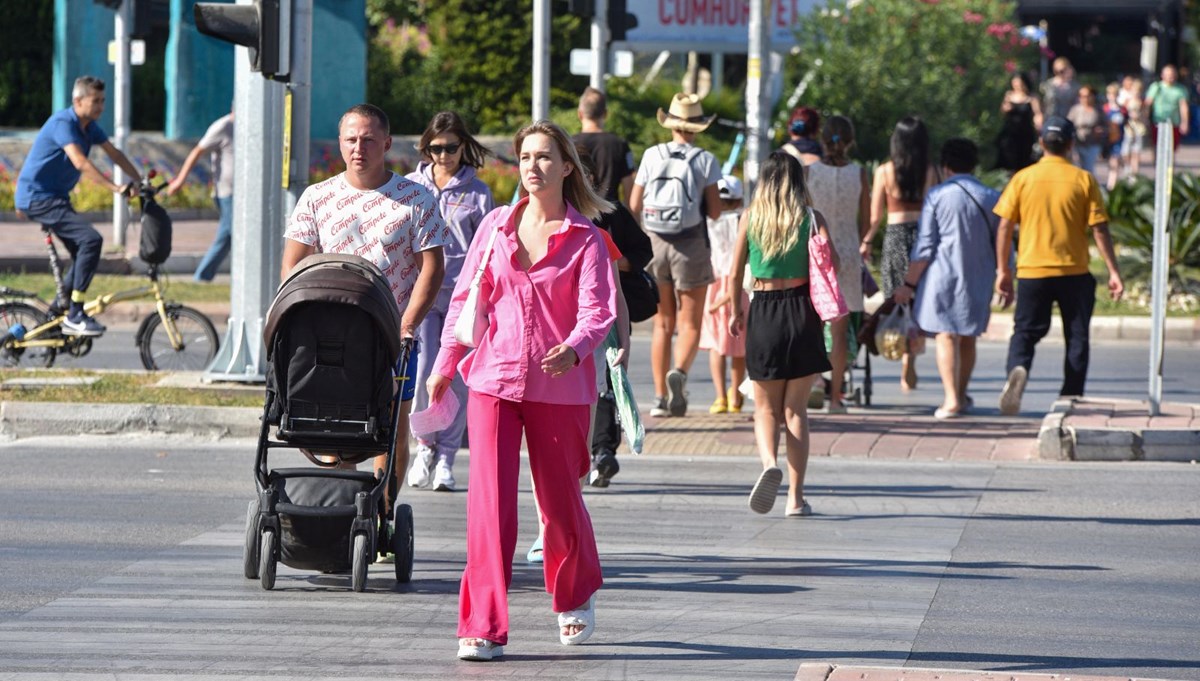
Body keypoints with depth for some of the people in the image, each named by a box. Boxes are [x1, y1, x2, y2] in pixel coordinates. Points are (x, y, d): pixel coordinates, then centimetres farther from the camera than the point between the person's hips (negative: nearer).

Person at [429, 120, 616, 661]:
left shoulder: (585, 238, -2)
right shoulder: (496, 226, 7)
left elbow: (598, 309, -12)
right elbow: (466, 297, 14)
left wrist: (573, 349, -31)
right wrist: (444, 366, 11)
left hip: (560, 387, -1)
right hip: (494, 379, 2)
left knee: (560, 499, 11)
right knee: (489, 500, -9)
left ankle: (576, 598, 39)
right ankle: (483, 626, -9)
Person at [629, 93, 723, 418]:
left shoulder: (652, 156, 1)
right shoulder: (705, 160, -4)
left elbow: (634, 206, 1)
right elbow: (715, 211, -5)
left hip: (655, 243, 2)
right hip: (691, 244, -2)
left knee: (663, 324, 11)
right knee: (689, 323, 3)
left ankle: (660, 397, 8)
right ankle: (679, 373, -26)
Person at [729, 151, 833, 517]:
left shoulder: (750, 219, 1)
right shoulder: (811, 218, -1)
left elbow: (735, 273, 2)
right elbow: (830, 262, -13)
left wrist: (737, 312, 15)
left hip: (763, 311, 0)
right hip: (802, 309, 0)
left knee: (766, 407, 11)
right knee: (795, 408, 8)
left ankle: (769, 462, -20)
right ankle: (796, 497, 5)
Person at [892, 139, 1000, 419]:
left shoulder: (937, 196, -5)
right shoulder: (992, 198, 4)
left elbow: (924, 247, -6)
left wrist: (909, 284, -1)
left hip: (943, 276, -3)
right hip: (978, 279, 3)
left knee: (946, 336, -1)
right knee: (968, 338, 16)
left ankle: (951, 400, -10)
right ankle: (961, 395, 28)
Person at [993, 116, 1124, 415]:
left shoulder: (1023, 178, 0)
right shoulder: (1083, 180, -3)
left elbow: (1005, 227, 0)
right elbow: (1099, 229, -4)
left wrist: (1003, 270, 8)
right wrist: (1113, 272, 0)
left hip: (1032, 270, 0)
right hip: (1074, 272, 0)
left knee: (1025, 332, 7)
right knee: (1077, 338, 11)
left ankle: (1017, 369, -23)